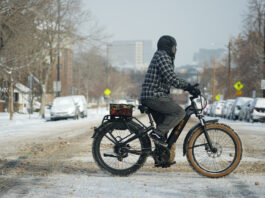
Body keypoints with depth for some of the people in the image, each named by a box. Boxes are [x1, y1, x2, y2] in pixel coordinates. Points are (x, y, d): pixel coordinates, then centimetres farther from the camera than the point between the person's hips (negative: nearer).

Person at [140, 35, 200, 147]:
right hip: (155, 97, -11)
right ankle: (157, 133, -19)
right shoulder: (162, 56, -9)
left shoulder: (164, 57, 25)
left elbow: (171, 79, 26)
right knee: (179, 112, -16)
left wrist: (189, 87, 19)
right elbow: (171, 78, -19)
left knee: (164, 123, 15)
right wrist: (188, 87, -14)